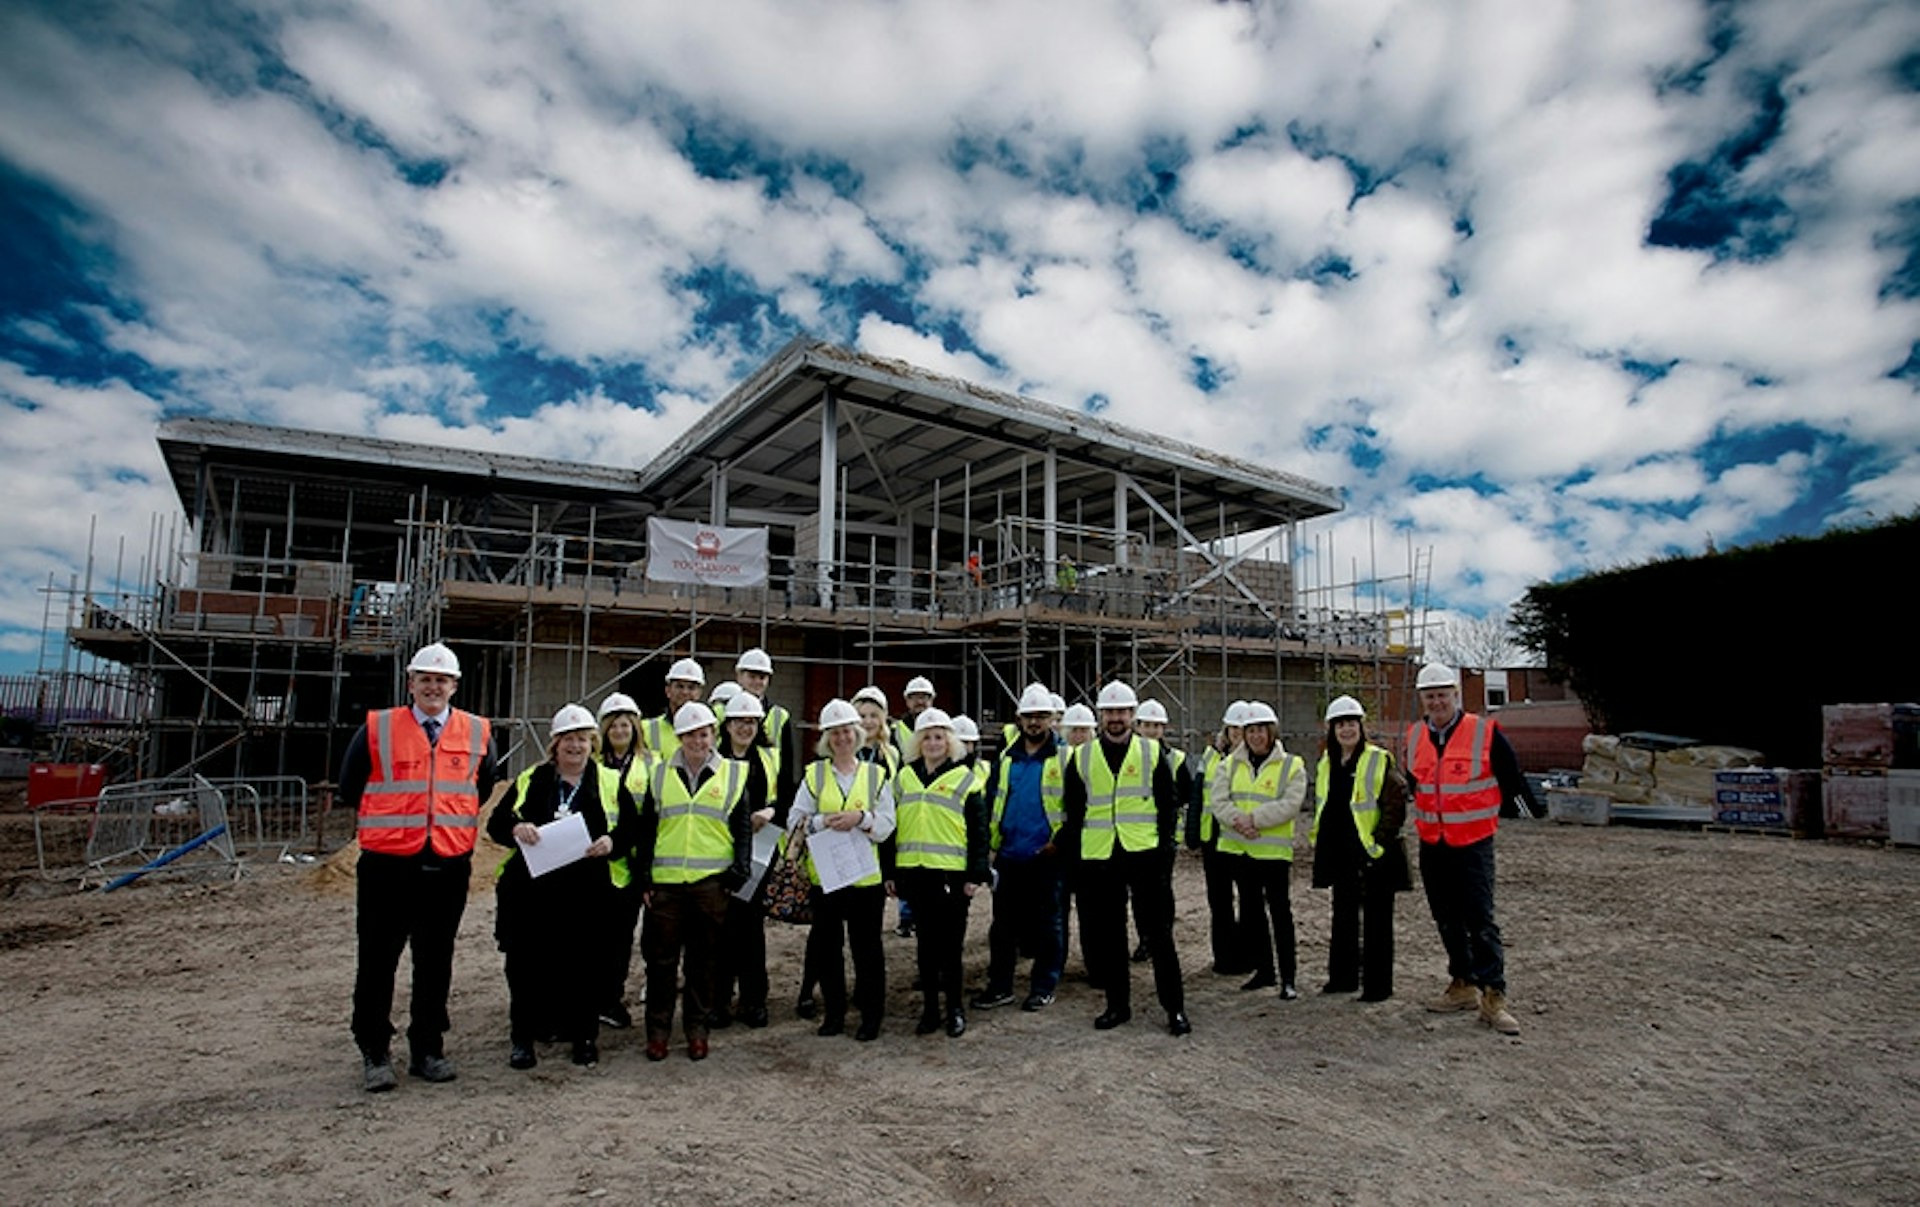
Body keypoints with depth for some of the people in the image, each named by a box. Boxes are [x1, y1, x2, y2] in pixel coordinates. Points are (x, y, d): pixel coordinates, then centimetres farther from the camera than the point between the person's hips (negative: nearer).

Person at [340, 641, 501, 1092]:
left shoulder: (478, 734, 4)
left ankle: (428, 1049, 24)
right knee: (377, 962, 6)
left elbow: (486, 788, 19)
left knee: (435, 963, 11)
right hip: (386, 865, -1)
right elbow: (349, 789, 8)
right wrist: (390, 823, 10)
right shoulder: (376, 729, -1)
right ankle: (374, 1053, 21)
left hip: (449, 867, 2)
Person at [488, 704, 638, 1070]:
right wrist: (515, 828, -14)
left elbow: (632, 829, 6)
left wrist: (612, 842, -15)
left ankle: (584, 1036, 19)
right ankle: (522, 1036, 21)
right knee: (527, 965, 4)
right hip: (532, 890, 1)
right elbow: (495, 823, 8)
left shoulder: (611, 783, 9)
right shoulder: (529, 782, 12)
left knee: (585, 965, 2)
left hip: (588, 895, -1)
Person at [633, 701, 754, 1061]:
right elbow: (646, 828, 9)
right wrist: (643, 876, 2)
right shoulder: (661, 774, 8)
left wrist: (738, 872, -4)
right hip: (665, 882, 1)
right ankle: (658, 1028, 20)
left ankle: (696, 1028, 22)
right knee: (660, 958, 6)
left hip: (711, 882, -1)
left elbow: (743, 829, 6)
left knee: (702, 960, 8)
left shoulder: (732, 775, 5)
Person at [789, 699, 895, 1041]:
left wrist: (860, 818, -19)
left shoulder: (876, 775, 4)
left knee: (867, 947, 5)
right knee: (826, 947, 10)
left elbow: (886, 826, -1)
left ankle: (871, 1015, 19)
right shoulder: (814, 774, 5)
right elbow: (794, 821, -2)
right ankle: (833, 1012, 26)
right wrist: (824, 821, -19)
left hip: (866, 876, -1)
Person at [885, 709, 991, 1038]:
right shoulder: (904, 777, 10)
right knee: (926, 942, 11)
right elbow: (891, 827, 12)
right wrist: (889, 872, 9)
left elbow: (978, 831, -2)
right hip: (914, 872, 3)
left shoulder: (965, 779, 0)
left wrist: (976, 874, -8)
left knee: (950, 943, 4)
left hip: (951, 873, -3)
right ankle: (930, 1008, 23)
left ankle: (955, 1009, 19)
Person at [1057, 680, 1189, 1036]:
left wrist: (1165, 845, -4)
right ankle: (1118, 1004, 22)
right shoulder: (1081, 757, 6)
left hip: (1144, 853, -2)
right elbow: (1072, 809, 9)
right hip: (1099, 859, 2)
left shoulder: (1152, 752, 3)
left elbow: (1170, 802, 5)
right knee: (1107, 934, 9)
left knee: (1159, 932, 2)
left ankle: (1175, 1007, 12)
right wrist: (1072, 852, 4)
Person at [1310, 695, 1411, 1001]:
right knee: (1343, 918, 16)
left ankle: (1378, 984, 12)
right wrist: (1319, 839, 14)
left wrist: (1381, 841, -16)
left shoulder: (1380, 761, -10)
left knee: (1376, 921, 3)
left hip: (1373, 854, -6)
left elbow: (1396, 804, -13)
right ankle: (1342, 977, 27)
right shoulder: (1325, 765, 10)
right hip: (1341, 855, 7)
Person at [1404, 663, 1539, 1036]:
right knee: (1447, 920, 13)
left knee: (1480, 920, -6)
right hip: (1431, 845, 5)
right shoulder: (1414, 737, 4)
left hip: (1473, 843, -5)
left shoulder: (1486, 733, -10)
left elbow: (1513, 781, -4)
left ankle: (1494, 997, 2)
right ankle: (1463, 986, 26)